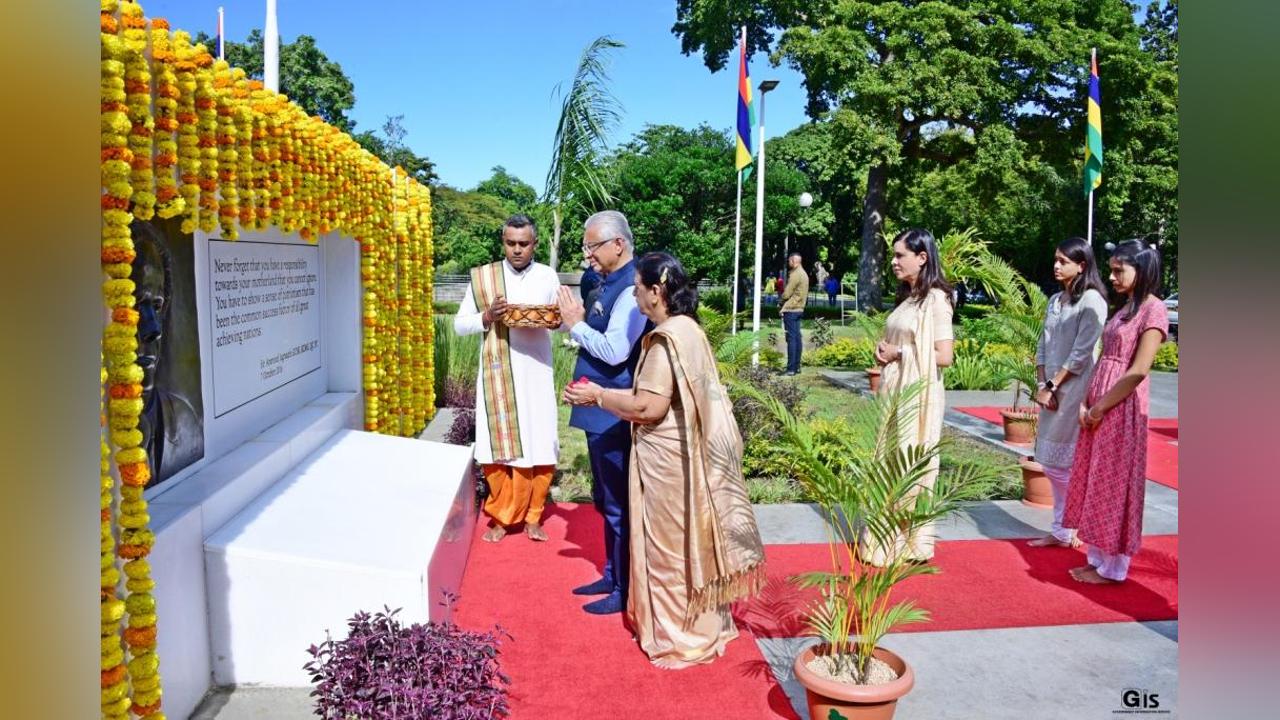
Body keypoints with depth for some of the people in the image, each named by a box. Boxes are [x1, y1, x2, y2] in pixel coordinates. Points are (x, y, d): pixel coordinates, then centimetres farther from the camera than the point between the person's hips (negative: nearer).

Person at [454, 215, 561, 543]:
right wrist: (487, 316, -16)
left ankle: (532, 515, 19)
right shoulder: (483, 276, 1)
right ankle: (501, 516, 18)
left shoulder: (548, 276, 4)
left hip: (536, 374, 1)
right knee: (497, 445, 2)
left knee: (539, 444, 2)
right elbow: (460, 324, 2)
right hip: (497, 375, -1)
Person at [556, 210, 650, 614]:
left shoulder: (631, 289, -18)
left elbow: (615, 350, -26)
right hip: (601, 410, 10)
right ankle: (613, 575, 35)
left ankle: (625, 591, 16)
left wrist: (575, 324, -15)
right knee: (606, 500, 20)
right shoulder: (609, 283, 12)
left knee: (619, 504, 2)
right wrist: (576, 321, 1)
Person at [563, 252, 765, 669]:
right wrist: (603, 396, 14)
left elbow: (649, 407, -23)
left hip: (667, 458, -9)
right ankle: (699, 626, 32)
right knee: (685, 543, 19)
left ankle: (681, 638, 18)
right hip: (681, 452, 9)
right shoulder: (686, 329, 9)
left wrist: (597, 396, -11)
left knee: (671, 545, 4)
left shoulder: (667, 338, -21)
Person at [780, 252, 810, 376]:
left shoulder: (795, 274, -15)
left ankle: (791, 369, -10)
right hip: (799, 309, 10)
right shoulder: (803, 273, 16)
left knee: (791, 338, -10)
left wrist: (782, 297, 6)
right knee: (797, 338, 10)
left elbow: (786, 294, -14)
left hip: (791, 310, -10)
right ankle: (796, 366, 14)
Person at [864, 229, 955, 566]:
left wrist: (898, 353, -12)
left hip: (917, 396, -8)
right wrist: (885, 351, 5)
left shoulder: (935, 299, -11)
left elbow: (944, 356, -18)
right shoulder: (907, 297, 14)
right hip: (895, 394, 8)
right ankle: (890, 539, 22)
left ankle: (908, 544, 11)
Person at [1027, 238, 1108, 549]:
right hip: (1051, 391, 8)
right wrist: (1041, 386, 0)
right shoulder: (1055, 300, 14)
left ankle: (1067, 530, 11)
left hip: (1073, 391, -8)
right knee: (1051, 462, 10)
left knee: (1060, 464, -4)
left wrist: (1052, 387, -13)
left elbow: (1081, 353, -15)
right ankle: (1061, 529, 19)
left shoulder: (1091, 300, -10)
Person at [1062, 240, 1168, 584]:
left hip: (1122, 408, -8)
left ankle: (1113, 568, 11)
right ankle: (1098, 559, 22)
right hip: (1097, 409, 8)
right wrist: (1086, 403, 2)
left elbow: (1138, 371, -17)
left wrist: (1099, 409, -14)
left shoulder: (1153, 310, -12)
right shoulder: (1123, 308, 14)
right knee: (1095, 484, 12)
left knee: (1114, 485, 0)